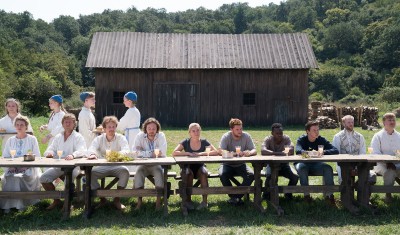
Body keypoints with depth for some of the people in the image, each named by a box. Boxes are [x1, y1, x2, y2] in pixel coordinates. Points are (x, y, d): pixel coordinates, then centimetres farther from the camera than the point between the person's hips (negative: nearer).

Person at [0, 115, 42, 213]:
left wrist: (25, 166, -14)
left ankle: (21, 204, -22)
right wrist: (10, 166, -8)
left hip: (28, 169, -3)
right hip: (13, 169, 3)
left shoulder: (32, 139, 8)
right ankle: (8, 204, -23)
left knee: (20, 177, -33)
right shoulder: (10, 140, 18)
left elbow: (37, 157, 1)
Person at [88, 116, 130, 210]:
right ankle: (102, 199, -8)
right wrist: (92, 154, -35)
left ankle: (117, 199, -17)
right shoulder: (99, 139, 9)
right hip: (102, 167, 2)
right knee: (90, 173, -25)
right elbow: (91, 149, -8)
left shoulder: (121, 138, 4)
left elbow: (126, 151, -14)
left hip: (117, 166, -1)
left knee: (125, 171, -33)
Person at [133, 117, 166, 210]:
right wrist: (152, 154, -20)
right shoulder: (140, 136, -5)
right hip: (144, 165, 1)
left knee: (159, 172, -31)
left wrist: (144, 153, -14)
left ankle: (158, 201, -21)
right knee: (139, 172, -28)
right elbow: (135, 151, -17)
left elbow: (163, 153, -19)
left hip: (157, 165, -1)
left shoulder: (161, 136, -8)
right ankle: (139, 201, -20)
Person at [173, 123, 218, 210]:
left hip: (200, 166, 1)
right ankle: (188, 201, -22)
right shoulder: (185, 142, -4)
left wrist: (201, 153, -23)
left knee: (203, 172, -32)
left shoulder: (204, 142, -1)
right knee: (189, 173, -34)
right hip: (188, 166, -1)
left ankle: (205, 201, -28)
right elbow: (174, 153, -16)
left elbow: (216, 152, -13)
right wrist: (188, 153, -24)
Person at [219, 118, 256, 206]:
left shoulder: (246, 136, -6)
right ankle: (233, 196, -9)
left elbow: (254, 150, -7)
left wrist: (249, 153, -33)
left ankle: (237, 196, -11)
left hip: (240, 165, 2)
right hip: (227, 164, -2)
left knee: (251, 175, -26)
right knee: (222, 174, -33)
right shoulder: (226, 137, -13)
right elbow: (221, 151, -25)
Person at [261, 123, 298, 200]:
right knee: (270, 176, -33)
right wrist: (277, 153, -44)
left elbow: (291, 151, -18)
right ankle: (267, 193, -2)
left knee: (295, 176, -23)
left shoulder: (286, 138, -5)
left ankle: (288, 193, 6)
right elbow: (263, 151, -32)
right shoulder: (268, 139, -12)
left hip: (284, 165, 2)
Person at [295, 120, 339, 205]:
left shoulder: (321, 140, -2)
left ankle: (329, 195, -22)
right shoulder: (302, 139, -8)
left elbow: (336, 150, -12)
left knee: (328, 168, -26)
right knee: (301, 167, -36)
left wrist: (324, 152, -30)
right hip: (303, 163, -2)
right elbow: (298, 150, -30)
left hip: (316, 164, 2)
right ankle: (306, 194, -28)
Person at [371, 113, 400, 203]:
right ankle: (388, 195, -16)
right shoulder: (378, 136, 2)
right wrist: (387, 162, -22)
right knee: (389, 172, -34)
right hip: (381, 164, -3)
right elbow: (376, 153, -9)